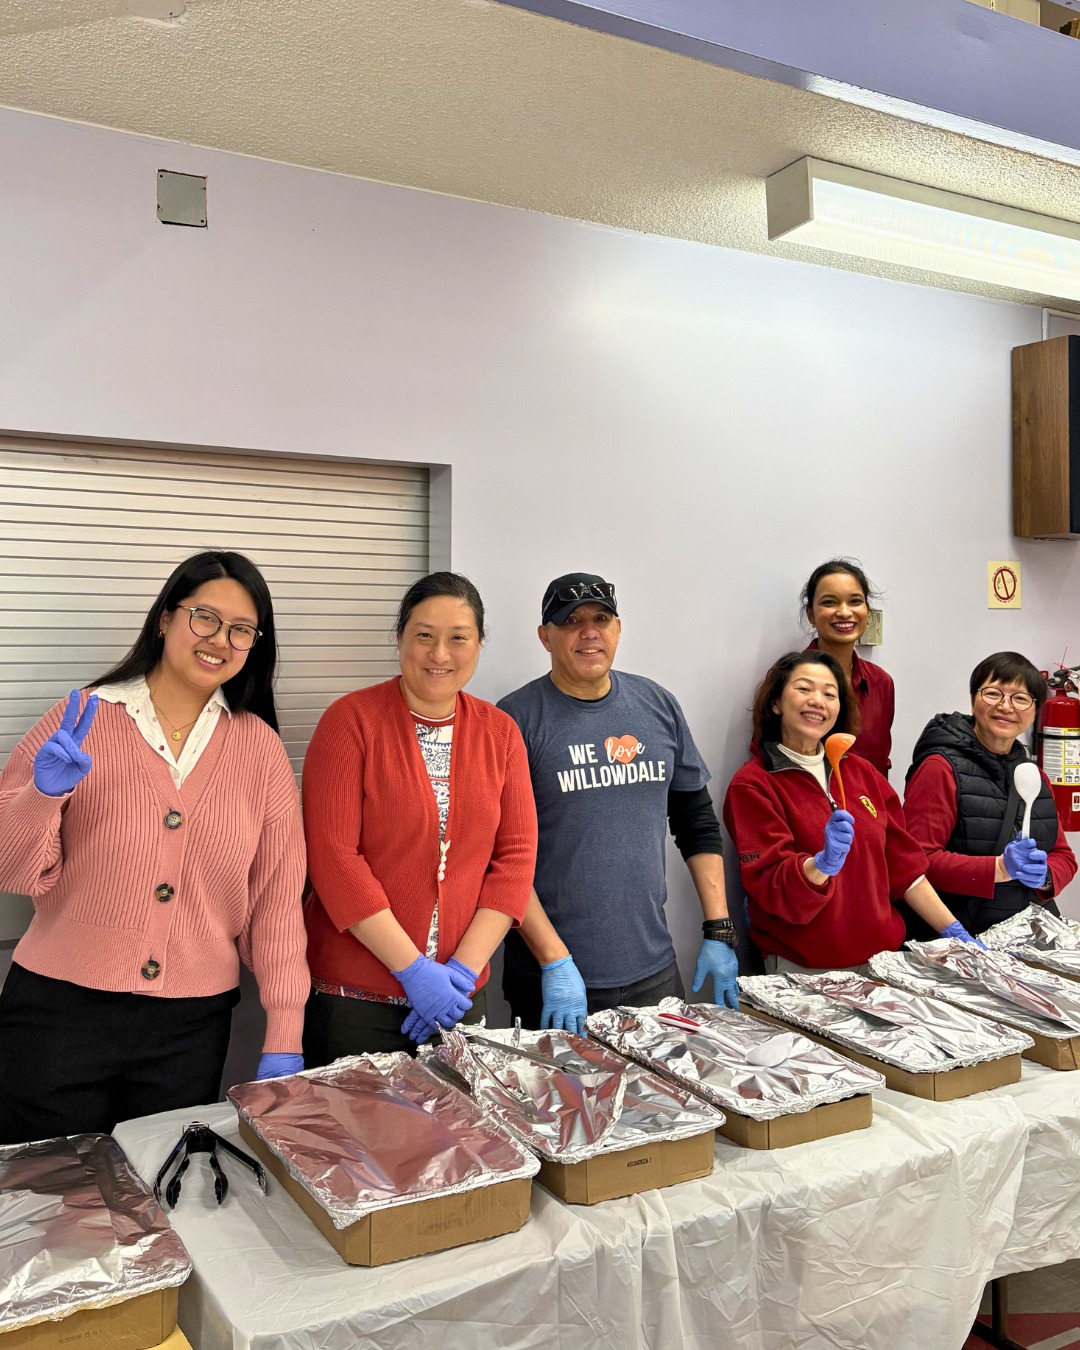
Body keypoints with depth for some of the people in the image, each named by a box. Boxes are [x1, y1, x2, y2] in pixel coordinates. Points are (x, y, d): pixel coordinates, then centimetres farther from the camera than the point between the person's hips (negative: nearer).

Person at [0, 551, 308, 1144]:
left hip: (191, 1027, 2)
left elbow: (278, 895, 1)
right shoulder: (82, 721, -4)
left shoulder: (260, 747, 1)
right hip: (60, 1012, -1)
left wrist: (284, 1039, -2)